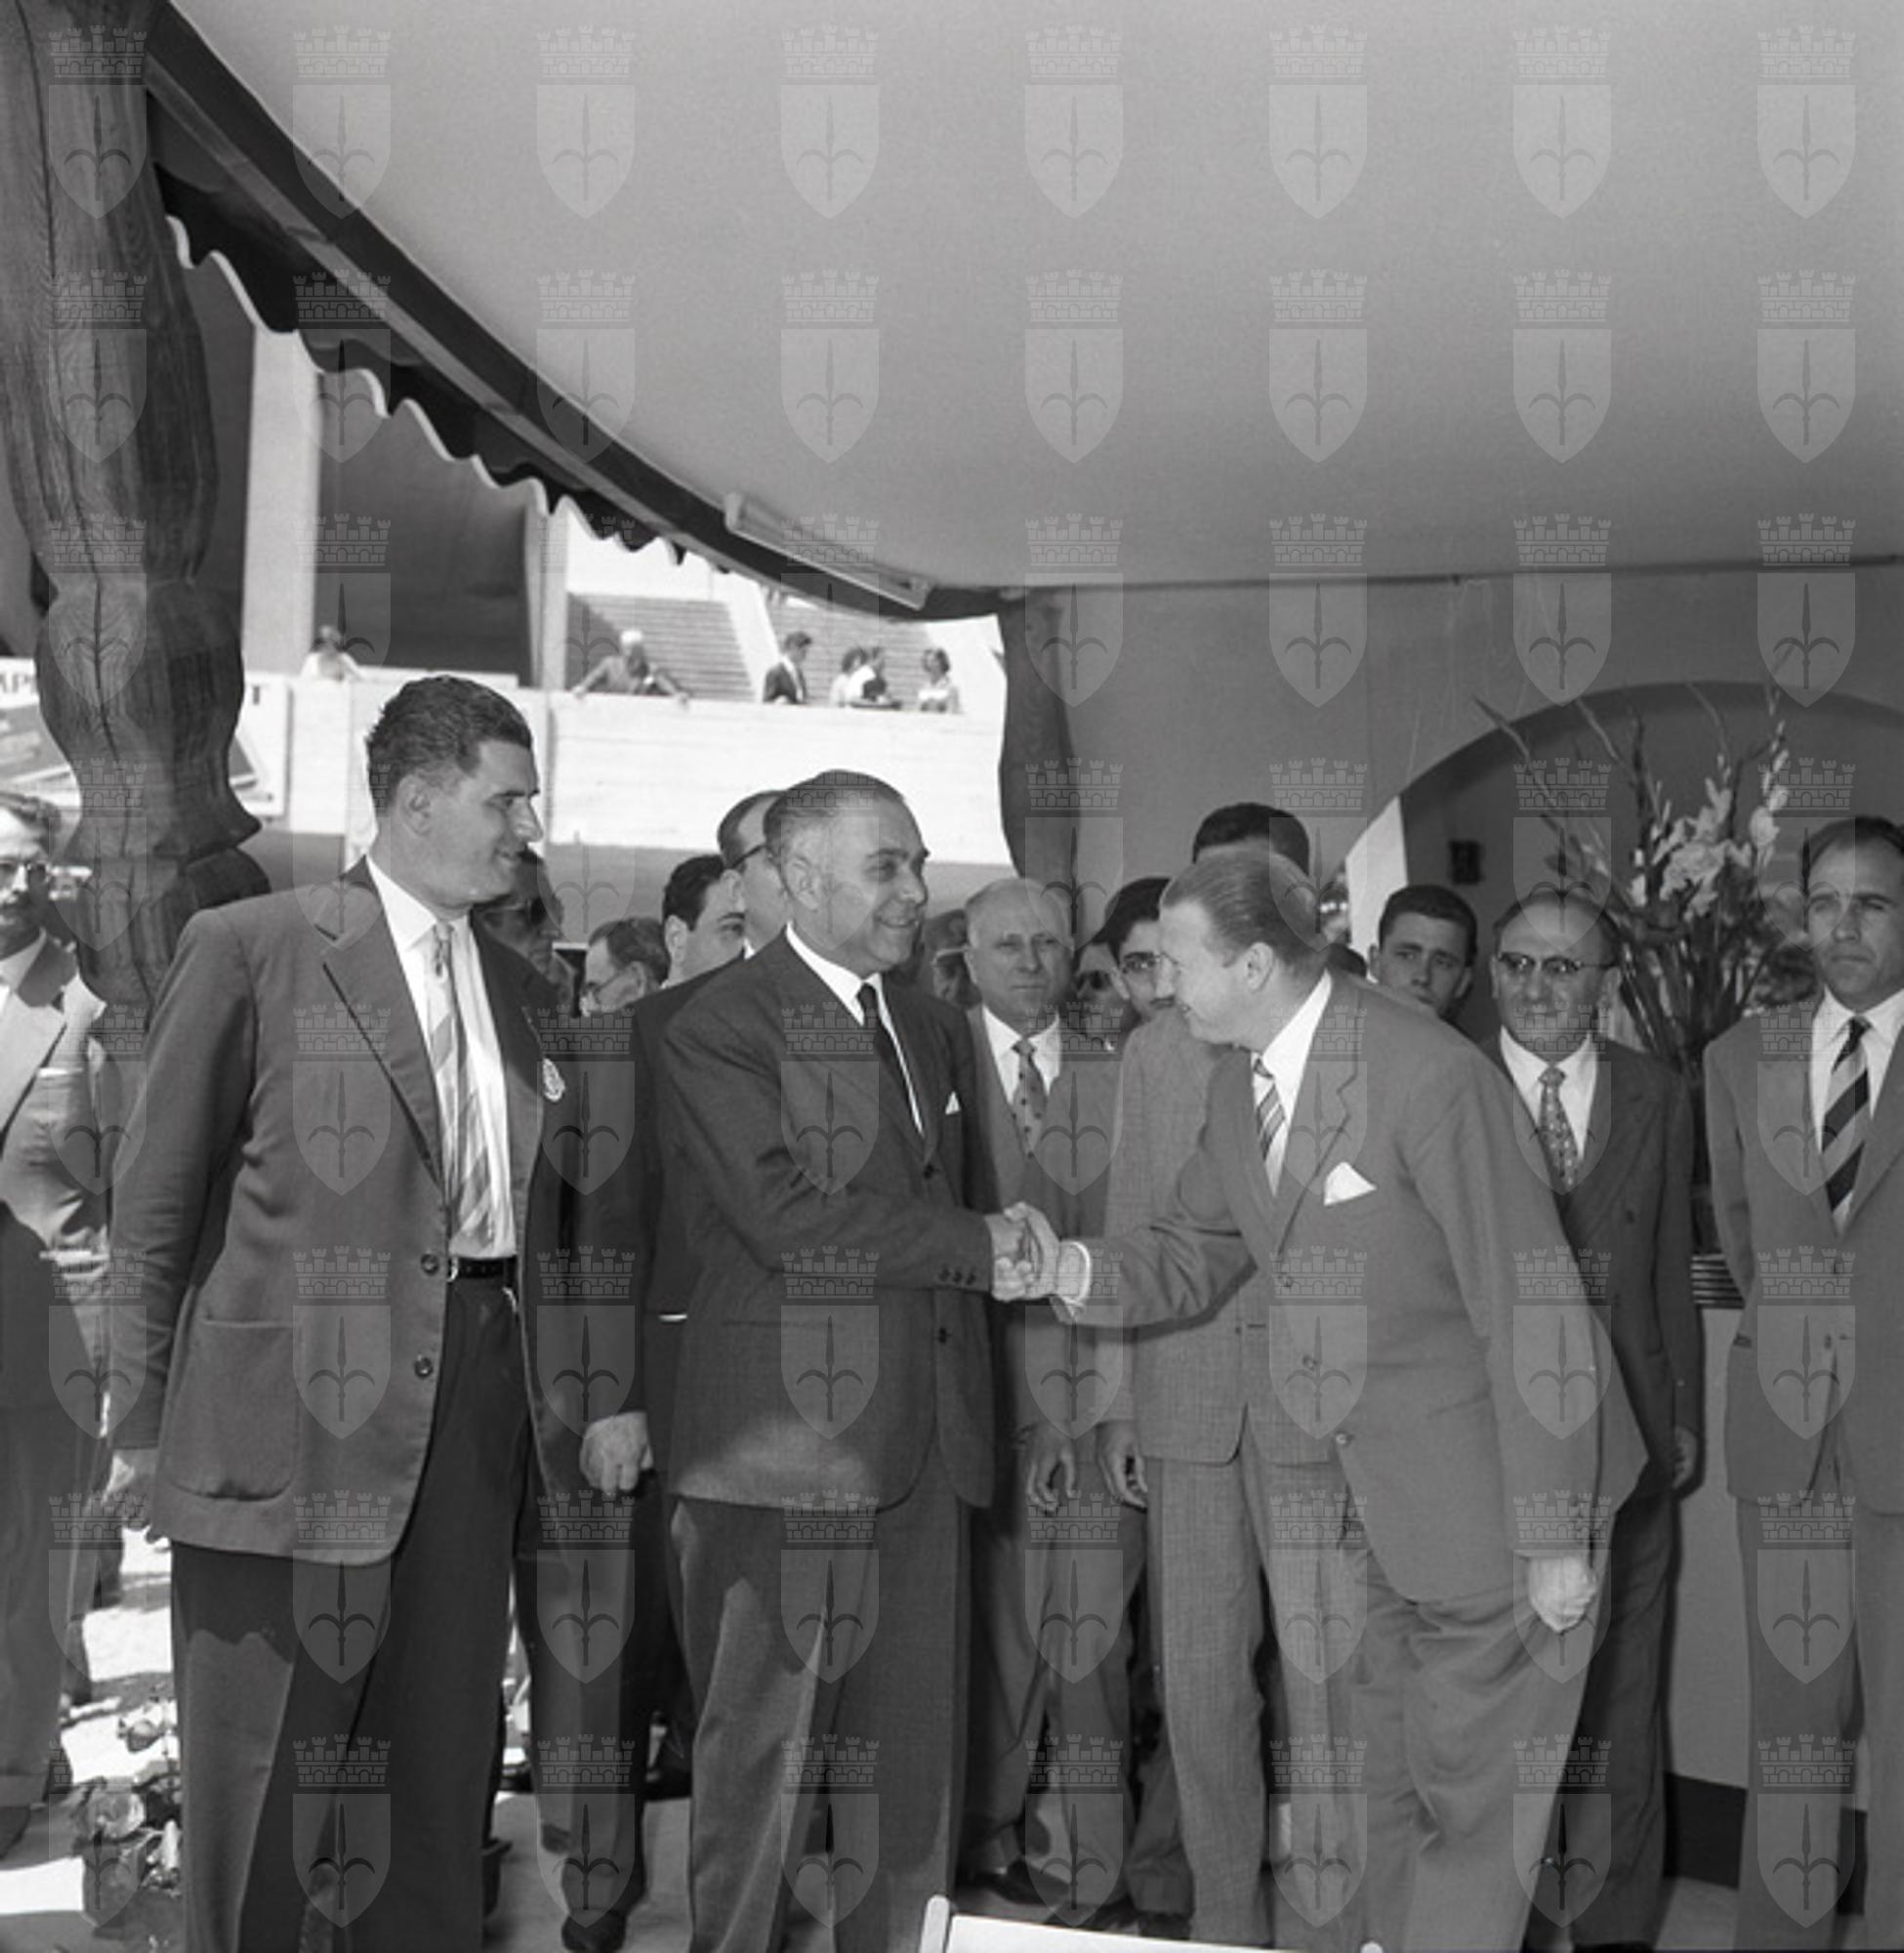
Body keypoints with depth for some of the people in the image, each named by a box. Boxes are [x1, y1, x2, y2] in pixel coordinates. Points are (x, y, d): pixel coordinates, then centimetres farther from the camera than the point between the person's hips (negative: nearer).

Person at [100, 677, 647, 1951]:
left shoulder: (524, 997, 14)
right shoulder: (249, 950, -3)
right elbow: (161, 1200, -3)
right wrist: (143, 1423, -5)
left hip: (478, 1404, 5)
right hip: (294, 1408, -5)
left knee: (445, 1755, 12)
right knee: (259, 1769, 3)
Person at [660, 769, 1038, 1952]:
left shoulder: (937, 1031, 18)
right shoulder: (721, 1029, -6)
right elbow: (789, 1216, -16)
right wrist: (976, 1246, -11)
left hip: (924, 1447, 6)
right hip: (787, 1447, -6)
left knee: (913, 1750, 10)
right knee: (762, 1748, 3)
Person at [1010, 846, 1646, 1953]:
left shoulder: (1433, 1079, -24)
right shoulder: (1240, 1083, 1)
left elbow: (1532, 1309, -22)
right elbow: (1195, 1258, 9)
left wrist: (1556, 1537, -19)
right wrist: (1077, 1271, -12)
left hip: (1476, 1482, -7)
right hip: (1351, 1486, 7)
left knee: (1468, 1778, 7)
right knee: (1362, 1770, 18)